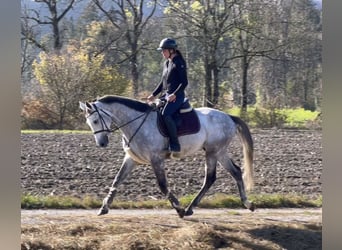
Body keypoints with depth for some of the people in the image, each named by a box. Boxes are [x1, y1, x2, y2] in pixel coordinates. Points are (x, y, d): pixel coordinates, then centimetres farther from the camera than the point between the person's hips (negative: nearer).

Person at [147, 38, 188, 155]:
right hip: (166, 95, 10)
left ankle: (175, 145, -32)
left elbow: (184, 82, -14)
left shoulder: (179, 63, -8)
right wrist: (153, 95, 16)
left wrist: (175, 94, -24)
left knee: (165, 114, -31)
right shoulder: (166, 63, 17)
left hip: (177, 96, -10)